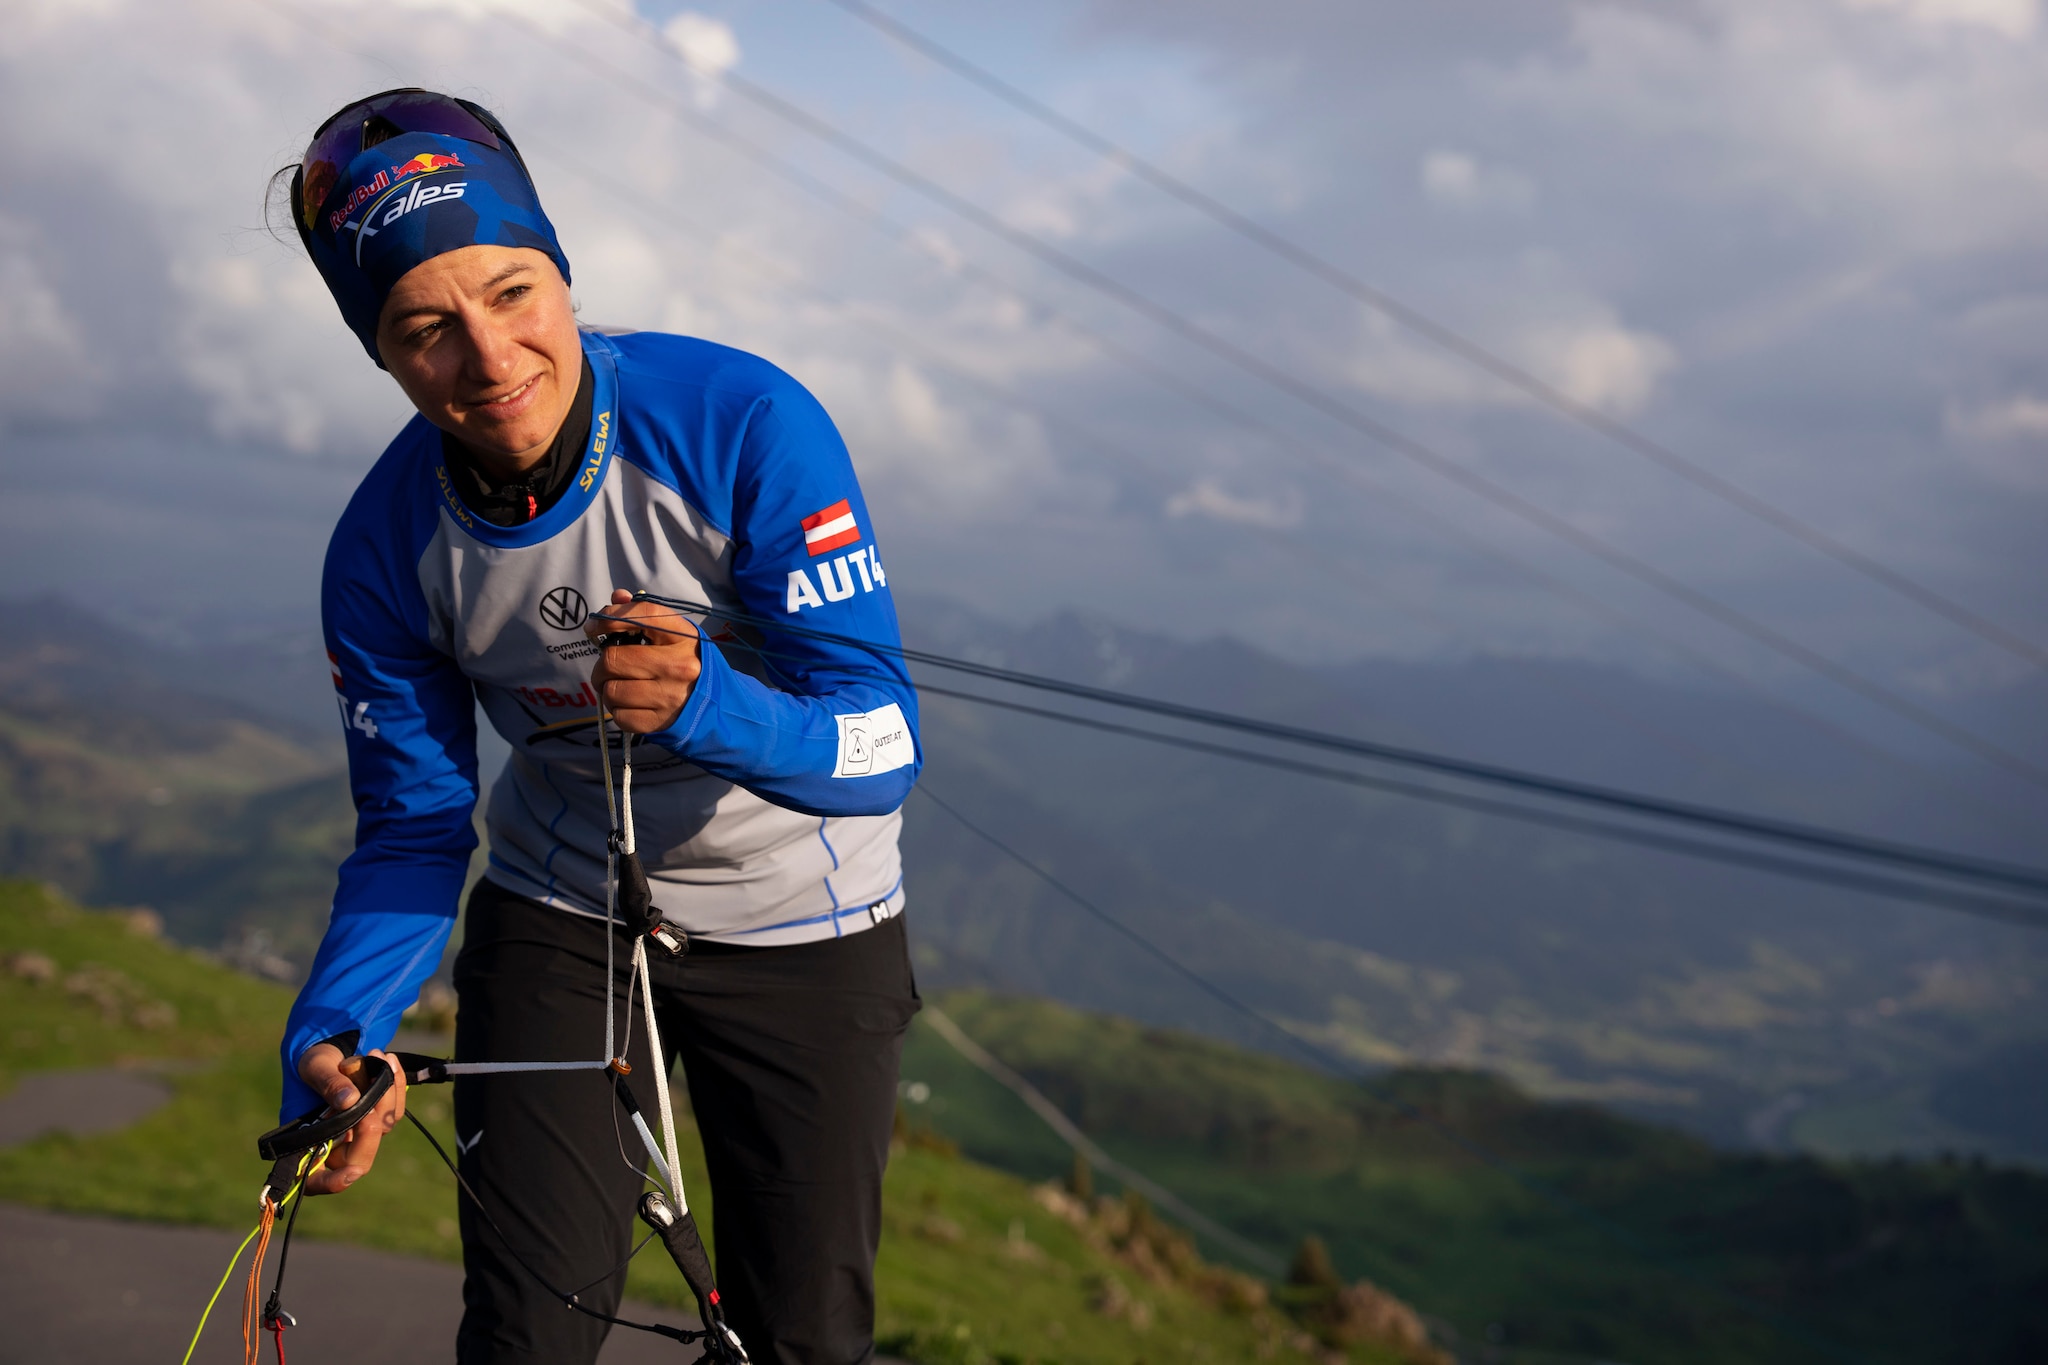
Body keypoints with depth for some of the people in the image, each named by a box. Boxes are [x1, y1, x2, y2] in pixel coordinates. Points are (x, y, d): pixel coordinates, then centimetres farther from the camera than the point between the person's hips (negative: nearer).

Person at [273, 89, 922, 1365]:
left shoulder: (745, 424, -27)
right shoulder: (388, 549, -16)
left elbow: (883, 744, -26)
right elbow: (414, 830, -6)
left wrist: (713, 710, -47)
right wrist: (335, 1034, -25)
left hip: (803, 930, -1)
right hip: (559, 921, 2)